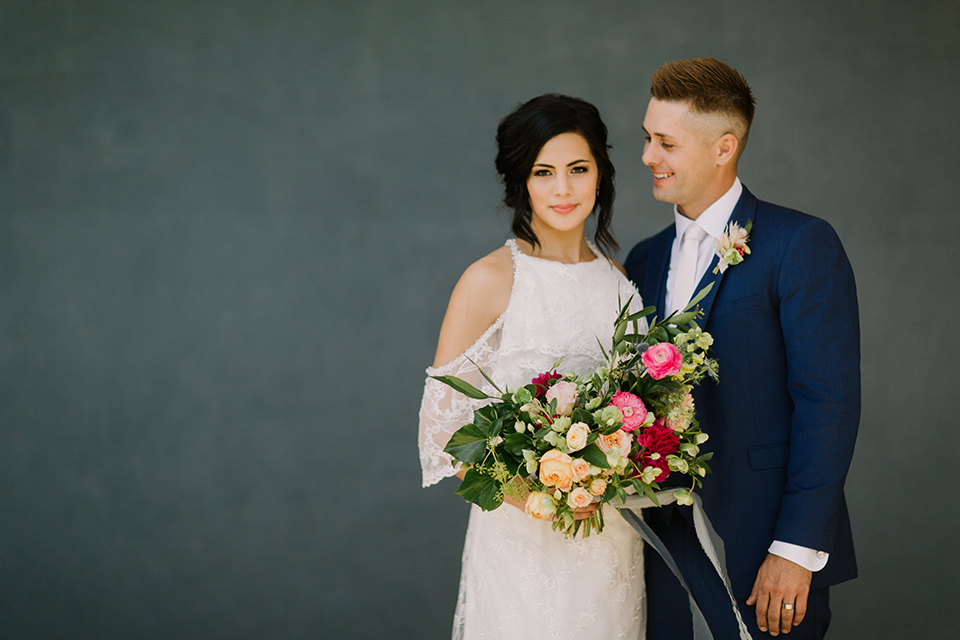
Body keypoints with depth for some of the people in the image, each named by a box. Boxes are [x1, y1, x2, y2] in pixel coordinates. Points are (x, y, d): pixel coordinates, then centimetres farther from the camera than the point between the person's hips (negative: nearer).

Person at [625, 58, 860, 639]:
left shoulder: (801, 246, -9)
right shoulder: (646, 259, 12)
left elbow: (829, 404, -14)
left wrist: (796, 549, -17)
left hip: (761, 550, -6)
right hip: (664, 544, 6)